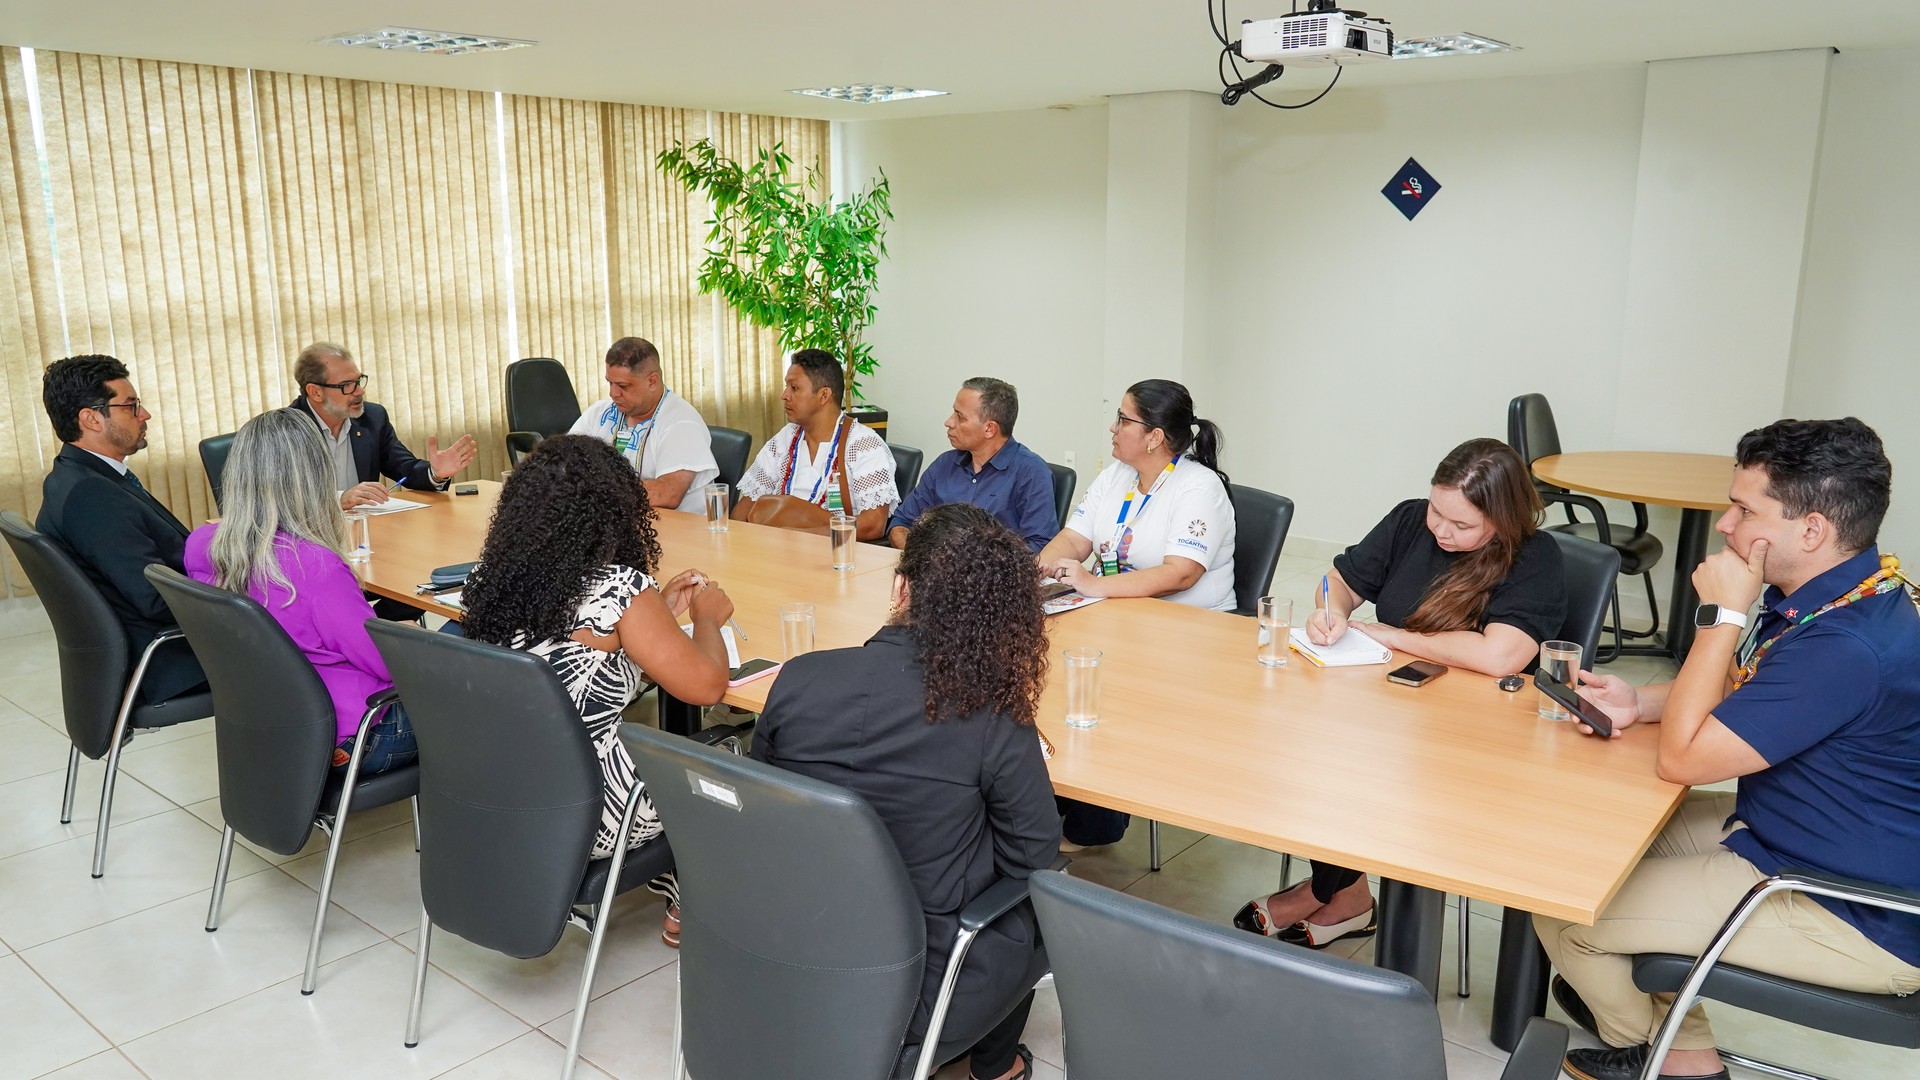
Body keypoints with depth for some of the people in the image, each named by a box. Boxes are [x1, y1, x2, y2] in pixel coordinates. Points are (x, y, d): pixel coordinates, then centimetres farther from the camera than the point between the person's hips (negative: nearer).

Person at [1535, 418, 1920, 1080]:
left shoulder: (1851, 646, -33)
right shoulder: (1837, 595, -1)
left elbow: (1681, 758, -26)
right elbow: (1739, 693, 16)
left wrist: (1723, 615, -23)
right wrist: (1639, 702, -3)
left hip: (1856, 921, -10)